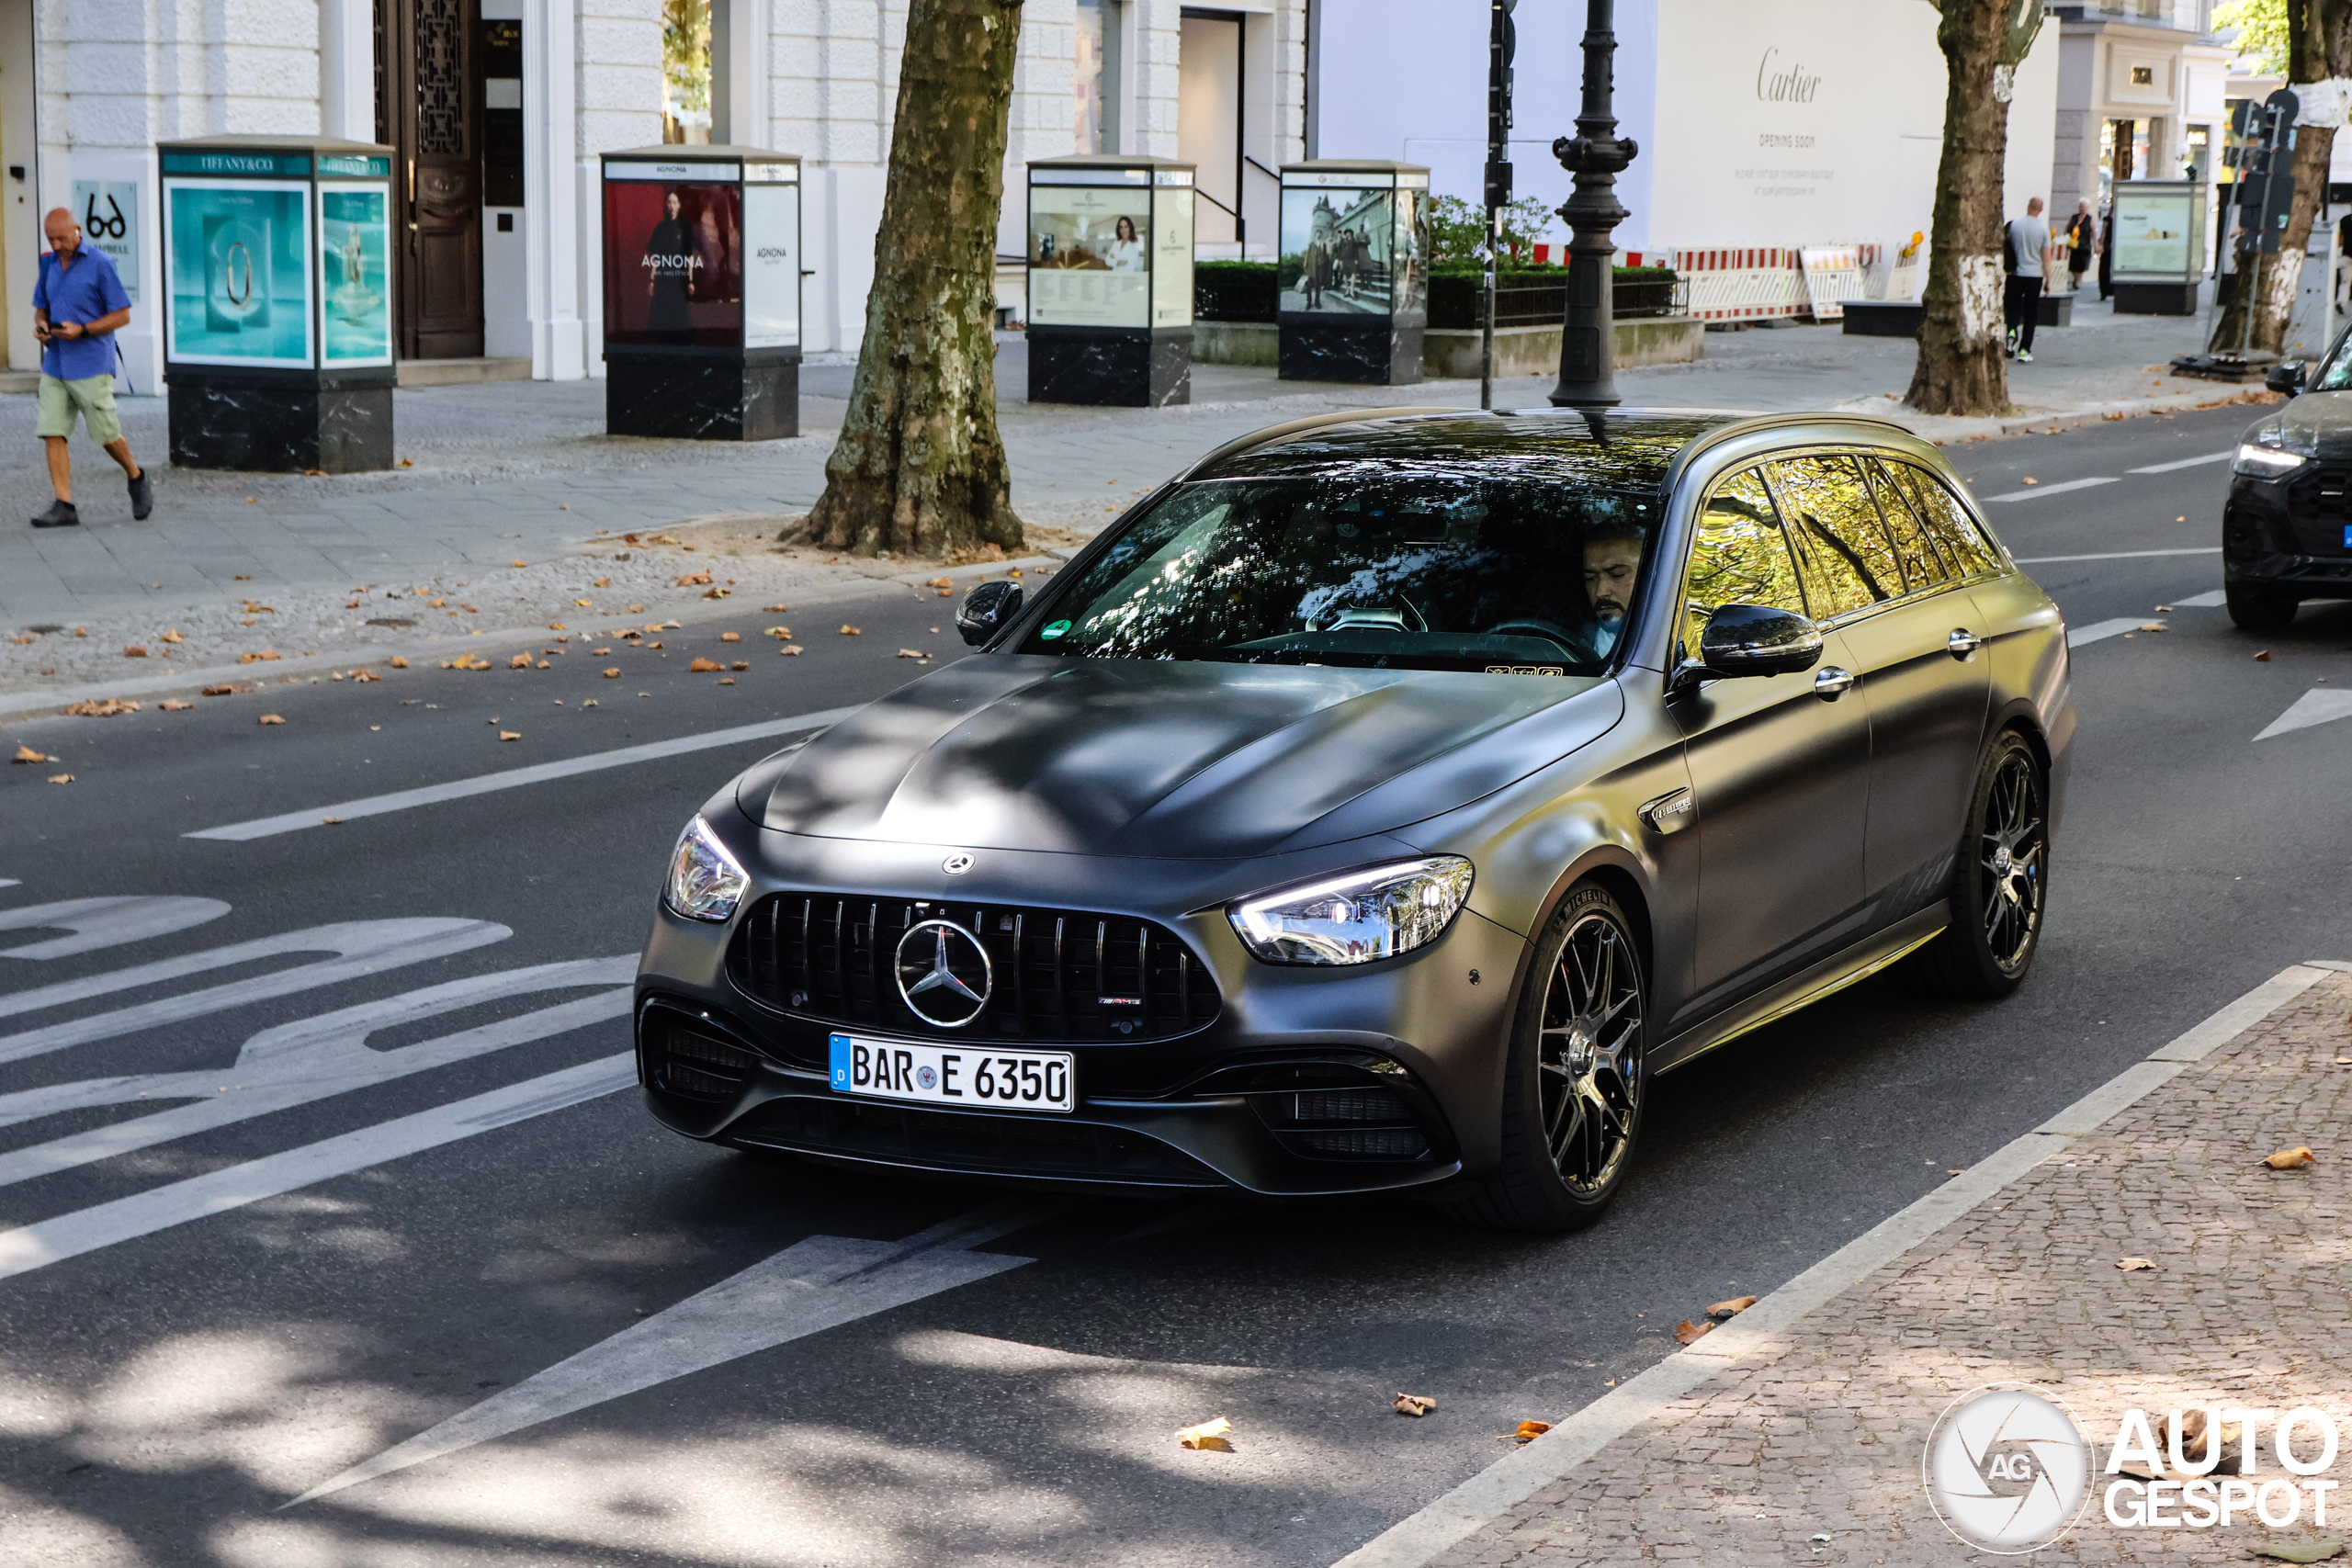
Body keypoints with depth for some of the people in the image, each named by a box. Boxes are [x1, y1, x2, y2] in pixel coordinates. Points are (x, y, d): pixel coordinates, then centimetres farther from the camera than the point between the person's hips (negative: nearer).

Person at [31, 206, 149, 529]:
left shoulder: (100, 264, -7)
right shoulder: (49, 264, 11)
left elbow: (122, 315, -7)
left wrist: (82, 330, -18)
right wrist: (40, 325, -1)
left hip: (91, 366, -6)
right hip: (55, 364, 6)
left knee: (107, 435, 1)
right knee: (52, 433, -4)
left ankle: (137, 478, 28)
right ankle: (63, 505, -4)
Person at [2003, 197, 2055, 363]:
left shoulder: (2013, 225, -3)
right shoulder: (2043, 229, -5)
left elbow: (2007, 249, 5)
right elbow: (2047, 258, -4)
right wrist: (2048, 280, 4)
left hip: (2015, 274, 1)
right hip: (2035, 275, -1)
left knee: (2013, 309, 8)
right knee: (2030, 315, 7)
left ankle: (2012, 331, -23)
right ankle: (2024, 350, 7)